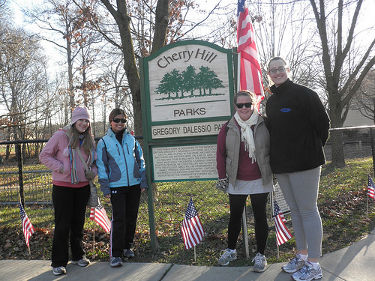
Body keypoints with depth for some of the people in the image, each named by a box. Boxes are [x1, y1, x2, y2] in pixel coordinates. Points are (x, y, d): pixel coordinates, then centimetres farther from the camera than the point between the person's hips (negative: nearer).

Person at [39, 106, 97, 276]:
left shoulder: (89, 140, 8)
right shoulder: (61, 136, -7)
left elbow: (93, 161, 19)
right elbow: (44, 156, -4)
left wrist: (93, 172, -1)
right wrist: (61, 168, -15)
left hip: (83, 187, 5)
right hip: (63, 187, -5)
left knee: (78, 223, 15)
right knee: (62, 225, -1)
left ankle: (78, 255, 31)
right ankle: (58, 262, 12)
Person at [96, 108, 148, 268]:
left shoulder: (132, 139, 9)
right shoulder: (103, 142, 1)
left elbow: (140, 160, 12)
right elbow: (101, 166, 1)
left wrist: (143, 182, 7)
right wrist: (105, 188, -5)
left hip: (134, 184, 4)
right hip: (116, 186, -3)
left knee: (131, 217, 11)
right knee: (118, 219, -7)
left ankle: (127, 246, 29)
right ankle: (115, 254, 3)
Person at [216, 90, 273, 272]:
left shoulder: (264, 125, -4)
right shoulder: (228, 128, -2)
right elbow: (220, 153, 4)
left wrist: (273, 171, 1)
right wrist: (222, 176, 1)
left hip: (260, 181, -1)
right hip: (236, 182, 1)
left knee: (260, 216, 8)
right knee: (235, 216, 13)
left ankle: (260, 255, 23)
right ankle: (231, 250, 31)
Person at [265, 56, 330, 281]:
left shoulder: (304, 94, -7)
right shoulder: (271, 102, 14)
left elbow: (323, 123, -6)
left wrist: (313, 149, 1)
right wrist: (277, 157, 14)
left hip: (304, 162, -7)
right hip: (281, 165, 7)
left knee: (308, 210, -2)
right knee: (295, 210, 15)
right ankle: (302, 256, 29)